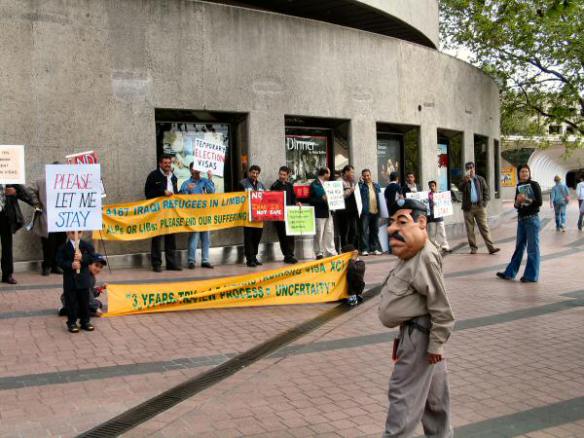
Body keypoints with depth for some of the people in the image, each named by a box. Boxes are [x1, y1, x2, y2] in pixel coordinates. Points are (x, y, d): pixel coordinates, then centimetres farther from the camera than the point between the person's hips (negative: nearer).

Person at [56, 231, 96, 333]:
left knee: (84, 301, 11)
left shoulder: (87, 245, -1)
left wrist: (82, 258, -22)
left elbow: (92, 258, -6)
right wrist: (71, 265, -25)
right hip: (70, 279, -2)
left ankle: (85, 321, 23)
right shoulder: (64, 247, -6)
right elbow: (60, 261, -11)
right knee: (71, 302, 5)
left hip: (84, 278, 2)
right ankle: (72, 323, 14)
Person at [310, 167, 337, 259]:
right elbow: (311, 199, -14)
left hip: (328, 212, 8)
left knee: (329, 233, 11)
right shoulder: (314, 184, -9)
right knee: (319, 234, -1)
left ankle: (331, 251, 17)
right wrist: (322, 199, -23)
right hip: (319, 213, -8)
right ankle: (319, 253, 6)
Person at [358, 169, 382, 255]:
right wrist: (361, 181, -16)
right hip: (365, 211, -4)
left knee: (375, 231, 10)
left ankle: (374, 248, 16)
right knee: (364, 231, -6)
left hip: (375, 211, 4)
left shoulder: (376, 185, 16)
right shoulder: (361, 185, 3)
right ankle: (364, 249, -4)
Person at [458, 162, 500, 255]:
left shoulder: (480, 179, 9)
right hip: (468, 207, 0)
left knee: (484, 228, -4)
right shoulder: (464, 181, 7)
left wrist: (484, 203, -4)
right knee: (470, 229, 3)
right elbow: (460, 188, -13)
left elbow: (486, 192, 8)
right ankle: (473, 248, 10)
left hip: (479, 206, 0)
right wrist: (465, 181, -28)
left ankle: (491, 247, -7)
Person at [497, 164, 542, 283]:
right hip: (521, 219, 6)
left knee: (532, 248, -1)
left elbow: (539, 202, -9)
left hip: (532, 219, -6)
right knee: (519, 247, 12)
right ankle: (510, 273, 15)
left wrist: (526, 199, -16)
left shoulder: (534, 185, -4)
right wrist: (518, 201, -7)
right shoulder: (519, 187, 12)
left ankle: (531, 276, 5)